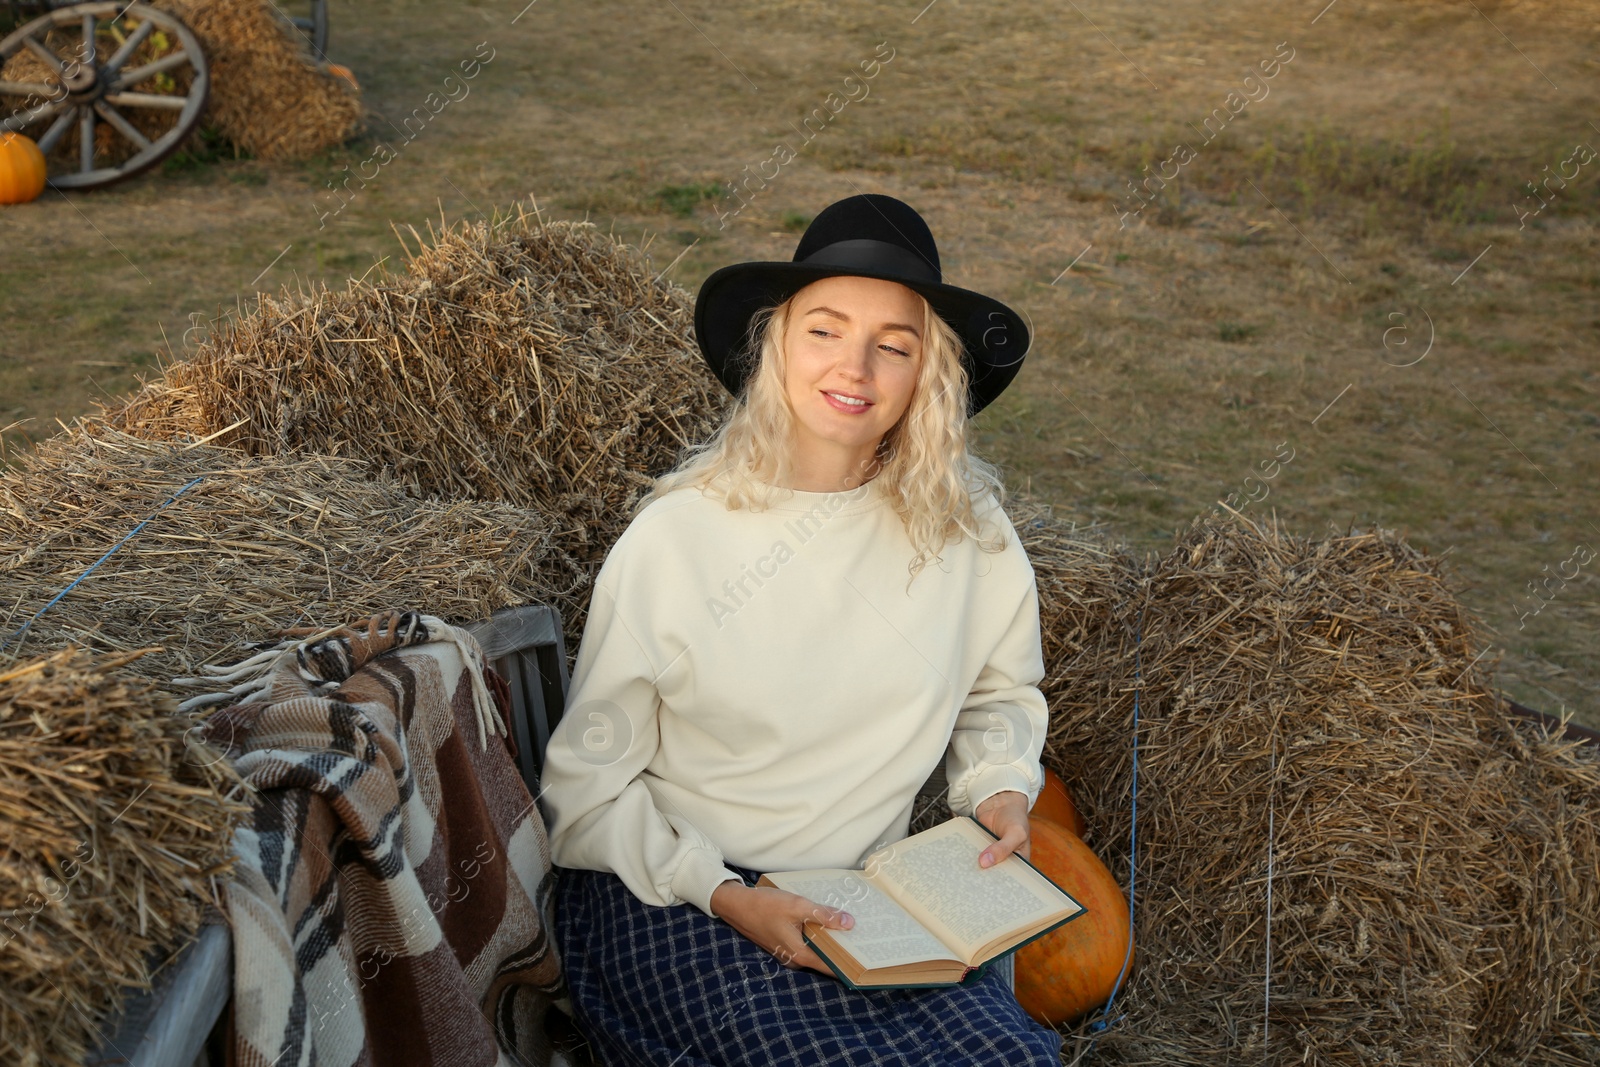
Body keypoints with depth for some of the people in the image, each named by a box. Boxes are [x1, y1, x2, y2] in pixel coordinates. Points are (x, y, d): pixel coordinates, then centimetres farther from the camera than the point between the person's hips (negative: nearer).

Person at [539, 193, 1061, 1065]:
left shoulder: (962, 522, -1)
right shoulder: (675, 537, -12)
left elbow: (1001, 690, 20)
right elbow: (586, 793, -6)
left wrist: (1000, 785, 0)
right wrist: (726, 898, -17)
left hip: (864, 898, 4)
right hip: (669, 896, -3)